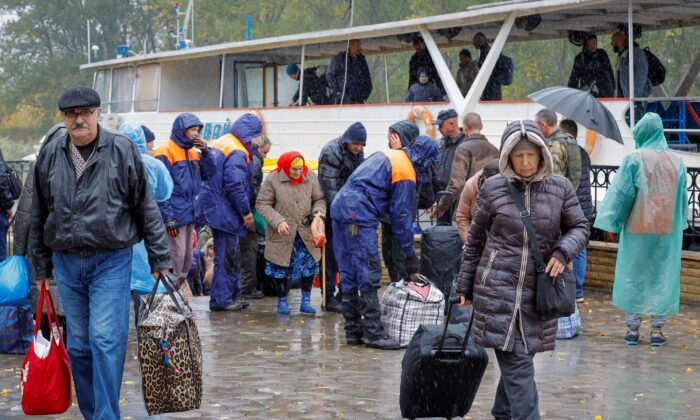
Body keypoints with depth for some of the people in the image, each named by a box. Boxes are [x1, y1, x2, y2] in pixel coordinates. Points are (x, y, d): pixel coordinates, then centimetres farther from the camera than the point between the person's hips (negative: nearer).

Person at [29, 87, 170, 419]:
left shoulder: (122, 151, -4)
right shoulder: (50, 156, 5)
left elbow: (146, 208, 0)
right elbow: (39, 216, 13)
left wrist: (159, 260, -1)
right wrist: (40, 267, 14)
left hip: (111, 262, -4)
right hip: (66, 263, 4)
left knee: (106, 341, -11)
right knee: (79, 345, 11)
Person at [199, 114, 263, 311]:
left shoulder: (221, 143, 15)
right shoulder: (237, 152, -16)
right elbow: (235, 185, -21)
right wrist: (246, 211, -12)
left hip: (214, 205, 10)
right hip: (224, 210, -10)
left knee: (231, 255, 16)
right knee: (227, 255, -5)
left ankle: (234, 294, 23)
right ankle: (221, 299, -2)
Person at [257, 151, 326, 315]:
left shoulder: (311, 178, -2)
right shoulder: (272, 180, -11)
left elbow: (319, 199, 7)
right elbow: (262, 204, -9)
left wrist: (318, 211, -16)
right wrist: (278, 221, -20)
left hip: (306, 233, 2)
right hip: (282, 234, -2)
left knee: (309, 265, 1)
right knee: (281, 267, 4)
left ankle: (306, 300, 13)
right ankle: (282, 300, 20)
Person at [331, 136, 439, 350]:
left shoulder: (386, 155, 21)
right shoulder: (406, 172, -6)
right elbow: (402, 216, -5)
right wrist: (411, 254, 2)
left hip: (340, 207, 10)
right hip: (359, 214, -10)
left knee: (349, 274, 11)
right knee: (369, 275, -9)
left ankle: (353, 331, 15)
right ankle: (373, 332, -9)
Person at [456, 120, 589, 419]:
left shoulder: (560, 188, 2)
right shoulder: (492, 188, -1)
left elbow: (580, 227, 12)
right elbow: (475, 240, 8)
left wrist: (563, 251, -10)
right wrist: (465, 286, 11)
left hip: (537, 292, 2)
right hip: (497, 289, -2)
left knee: (518, 359, 10)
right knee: (516, 363, -7)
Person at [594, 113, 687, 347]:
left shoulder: (634, 159, -9)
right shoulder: (676, 162, 2)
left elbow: (621, 193, -8)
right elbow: (682, 197, 8)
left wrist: (613, 222, 0)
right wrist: (680, 223, 19)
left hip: (637, 228, -2)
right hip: (668, 229, 2)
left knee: (633, 276, 7)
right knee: (663, 276, 7)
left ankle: (632, 329, 9)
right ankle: (657, 330, 7)